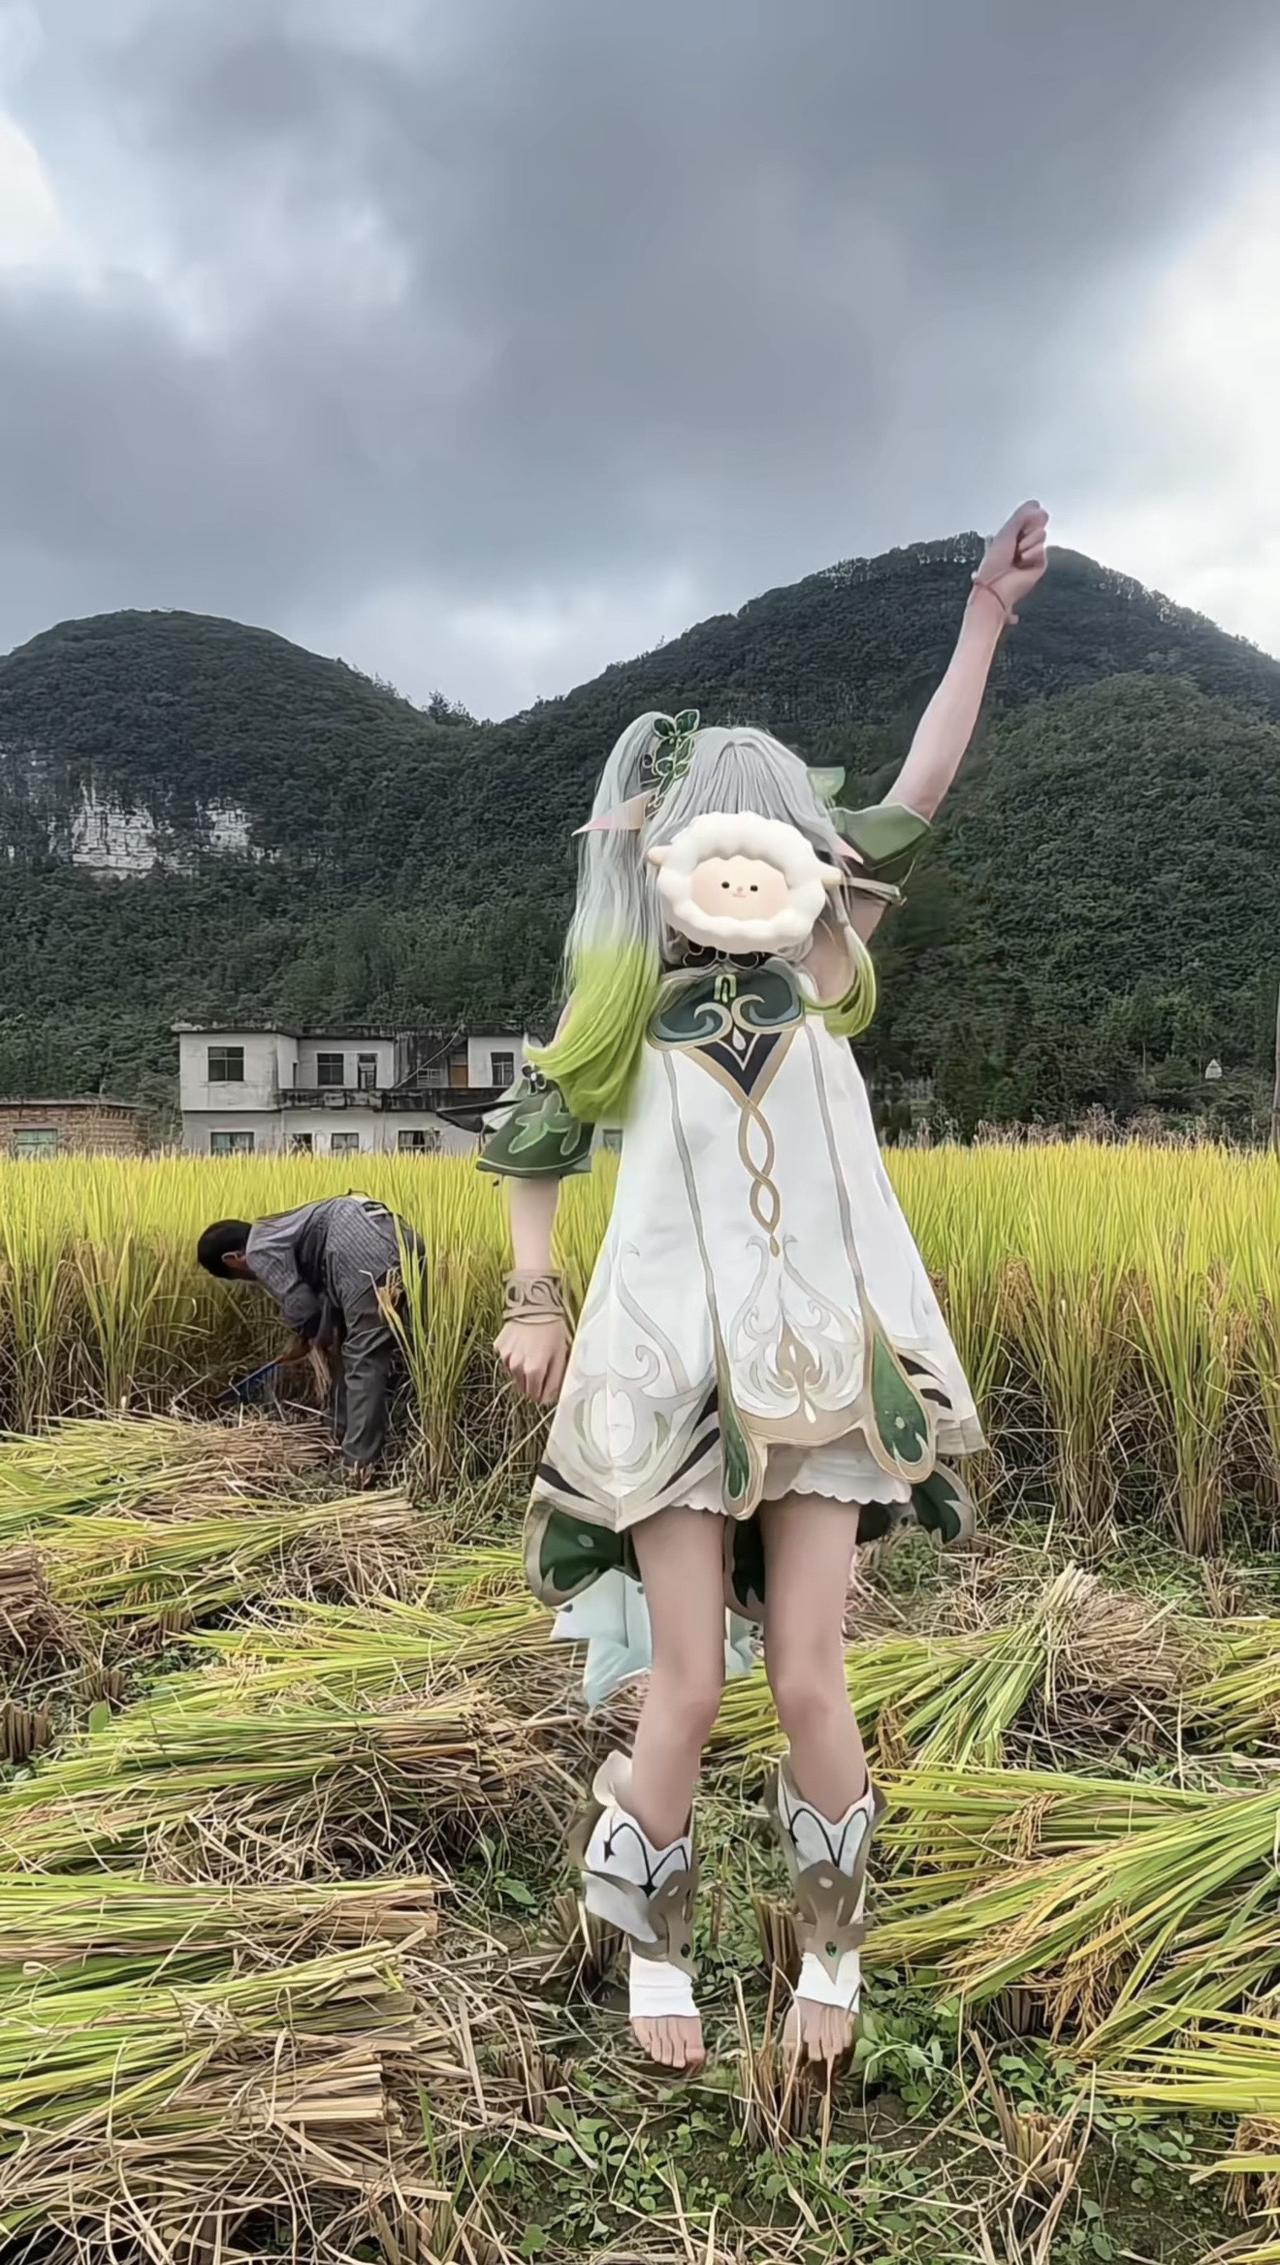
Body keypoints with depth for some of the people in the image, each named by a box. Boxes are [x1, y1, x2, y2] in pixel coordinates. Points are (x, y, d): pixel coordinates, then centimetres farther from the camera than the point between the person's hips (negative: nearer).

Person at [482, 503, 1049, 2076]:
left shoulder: (816, 976, 4)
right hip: (677, 1376, -2)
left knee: (809, 1686, 3)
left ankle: (831, 1953, 30)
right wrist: (533, 1306, 5)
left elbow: (917, 794, 3)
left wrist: (987, 612, 3)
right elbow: (531, 1146, 12)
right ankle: (655, 1956, 29)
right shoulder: (629, 1012, -1)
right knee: (685, 1697, 2)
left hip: (821, 1375, 2)